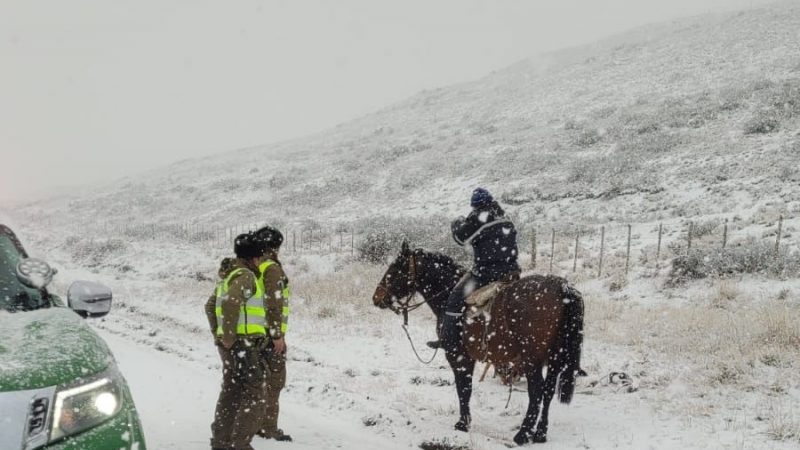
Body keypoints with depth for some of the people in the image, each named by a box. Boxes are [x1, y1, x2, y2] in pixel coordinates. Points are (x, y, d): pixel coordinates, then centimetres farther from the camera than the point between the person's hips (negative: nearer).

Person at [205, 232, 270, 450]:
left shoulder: (229, 276, 17)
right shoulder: (245, 276, -13)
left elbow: (210, 306, 26)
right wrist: (229, 336, -22)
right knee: (254, 393, -4)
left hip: (231, 345, 9)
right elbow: (230, 303, -30)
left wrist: (218, 334, 23)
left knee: (231, 391, 16)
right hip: (244, 343, -9)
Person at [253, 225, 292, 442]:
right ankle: (268, 428, 0)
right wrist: (278, 335, -18)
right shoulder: (272, 268, -14)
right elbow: (274, 304, -20)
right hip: (269, 333, -9)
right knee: (274, 381, -2)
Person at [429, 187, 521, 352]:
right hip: (510, 270, 8)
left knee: (456, 298, 1)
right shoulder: (505, 219, 13)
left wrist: (457, 224, 11)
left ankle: (449, 342, 0)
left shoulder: (478, 217, -11)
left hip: (486, 272, -8)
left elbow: (461, 237, -6)